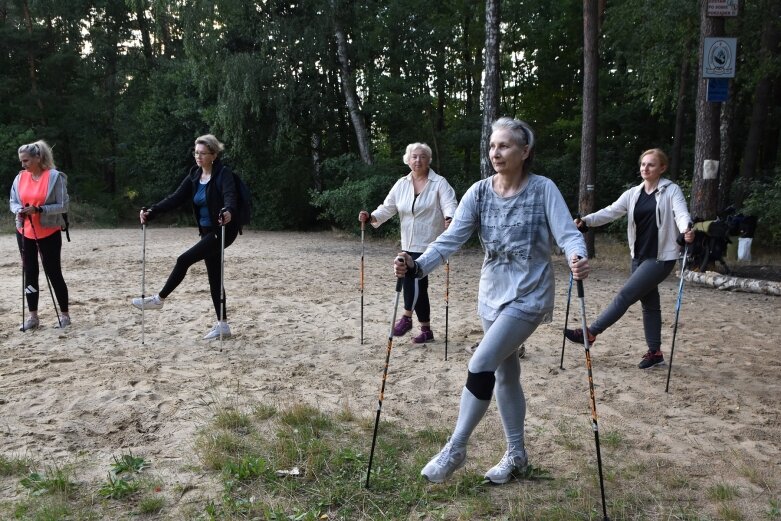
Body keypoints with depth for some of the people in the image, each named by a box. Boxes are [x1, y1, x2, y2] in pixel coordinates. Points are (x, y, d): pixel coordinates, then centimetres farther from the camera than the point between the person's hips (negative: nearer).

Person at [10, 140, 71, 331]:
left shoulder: (55, 176, -11)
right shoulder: (20, 178, 3)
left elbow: (63, 206, -13)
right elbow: (13, 202, 9)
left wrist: (38, 209, -23)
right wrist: (18, 211, -13)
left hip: (49, 233, -5)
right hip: (25, 233, 5)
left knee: (53, 273, 0)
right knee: (30, 273, 9)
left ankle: (64, 315, 12)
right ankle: (33, 316, 17)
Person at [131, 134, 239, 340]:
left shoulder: (223, 173, -13)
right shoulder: (194, 176, 8)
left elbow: (230, 196, -30)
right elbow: (175, 198, 2)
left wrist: (228, 212, -52)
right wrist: (151, 212, -11)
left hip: (223, 230, -8)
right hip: (207, 231, 8)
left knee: (184, 260, -13)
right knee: (214, 277, 9)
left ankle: (160, 299, 6)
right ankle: (222, 325, 16)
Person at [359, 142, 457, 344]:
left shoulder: (439, 183, -5)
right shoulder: (401, 184, 9)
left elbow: (449, 204, -18)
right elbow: (388, 207, 6)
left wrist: (449, 219, -41)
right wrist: (370, 217, -13)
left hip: (430, 244, -5)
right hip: (409, 245, 6)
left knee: (413, 276, -19)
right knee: (418, 283, 8)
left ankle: (406, 317, 4)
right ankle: (426, 330, 19)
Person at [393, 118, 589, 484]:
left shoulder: (543, 189, -12)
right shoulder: (479, 192, -2)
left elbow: (567, 233, -19)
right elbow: (451, 238, -9)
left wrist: (578, 259, -43)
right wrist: (417, 266, -26)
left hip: (529, 296, -5)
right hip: (491, 296, 6)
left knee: (480, 365, -16)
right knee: (505, 374, 15)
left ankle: (455, 449, 2)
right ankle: (516, 455, 33)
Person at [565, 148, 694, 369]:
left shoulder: (671, 190, -5)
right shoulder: (633, 194, 8)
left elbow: (681, 213, -20)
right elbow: (611, 211, -2)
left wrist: (686, 230, -43)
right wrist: (586, 221, -19)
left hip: (661, 257, -6)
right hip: (639, 256, 6)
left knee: (626, 294, -11)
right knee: (649, 303, 12)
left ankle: (590, 332, -7)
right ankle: (655, 352, 22)